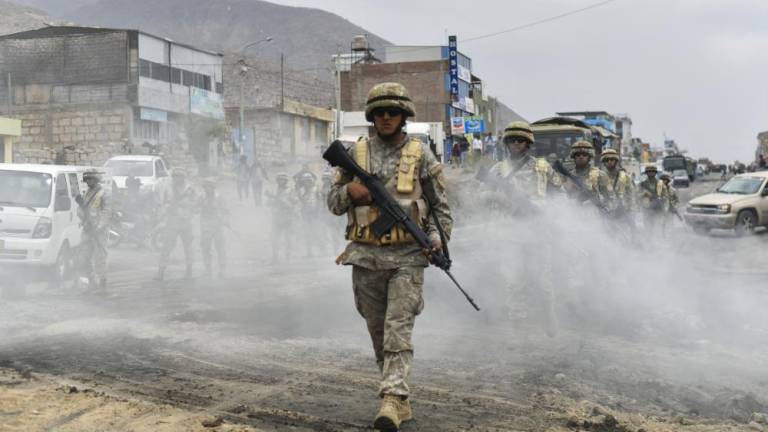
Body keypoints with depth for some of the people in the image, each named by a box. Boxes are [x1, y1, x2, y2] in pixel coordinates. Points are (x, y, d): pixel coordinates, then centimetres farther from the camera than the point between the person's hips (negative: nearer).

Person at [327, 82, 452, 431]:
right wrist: (350, 191, -10)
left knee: (398, 329, -13)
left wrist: (438, 237, -10)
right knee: (378, 332, 10)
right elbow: (333, 202, 11)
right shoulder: (356, 153, 7)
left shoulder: (420, 154, 2)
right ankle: (402, 401, 23)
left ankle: (392, 400, -17)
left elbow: (440, 205, 7)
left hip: (407, 256, -3)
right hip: (365, 256, 3)